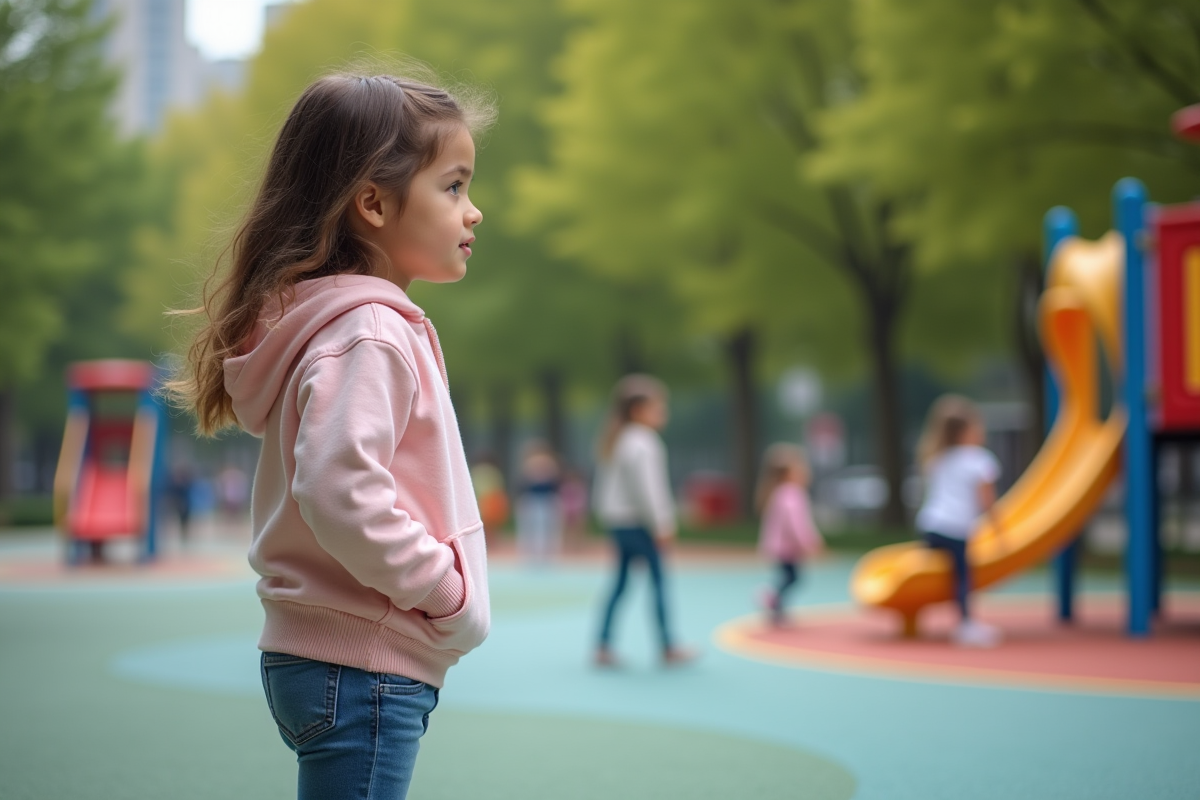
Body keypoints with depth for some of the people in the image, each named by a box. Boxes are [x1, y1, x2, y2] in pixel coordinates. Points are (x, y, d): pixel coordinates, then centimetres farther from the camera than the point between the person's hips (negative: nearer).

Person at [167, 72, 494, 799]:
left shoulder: (367, 323, 14)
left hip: (339, 662, 10)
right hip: (364, 666, -10)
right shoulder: (367, 336, -18)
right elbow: (340, 492, -29)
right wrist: (449, 592, -18)